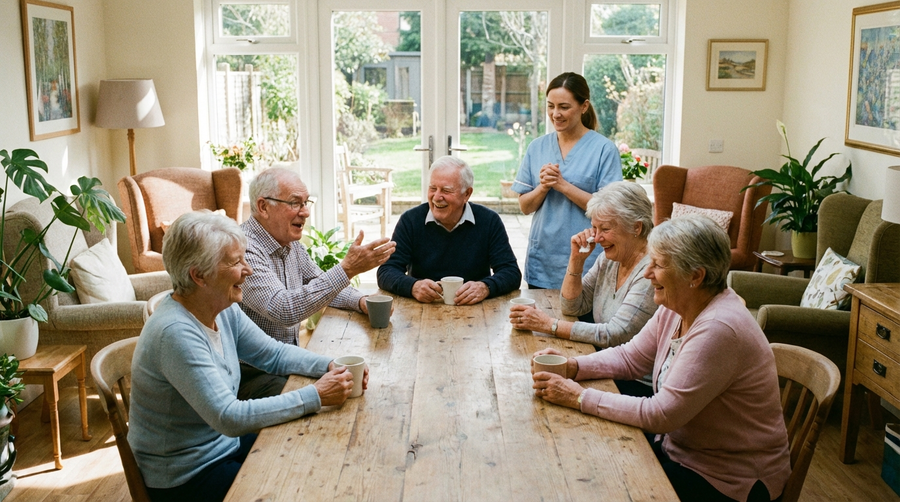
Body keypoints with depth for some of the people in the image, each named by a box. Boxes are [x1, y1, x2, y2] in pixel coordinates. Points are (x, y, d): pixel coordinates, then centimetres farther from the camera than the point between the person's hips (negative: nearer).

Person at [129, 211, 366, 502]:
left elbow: (274, 353, 5)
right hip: (184, 477, -8)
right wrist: (316, 396, -30)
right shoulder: (175, 333, -30)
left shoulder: (224, 311, -4)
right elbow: (230, 418, -32)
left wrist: (330, 366, -12)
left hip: (222, 443, 8)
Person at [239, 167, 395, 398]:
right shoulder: (245, 249, -23)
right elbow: (282, 310, -34)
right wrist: (347, 269, -35)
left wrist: (360, 301, 0)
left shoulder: (289, 241, 7)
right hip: (253, 373, -9)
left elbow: (319, 283, 20)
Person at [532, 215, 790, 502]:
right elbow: (630, 357, 9)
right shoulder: (675, 310, -2)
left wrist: (580, 398, -24)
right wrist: (572, 366, -8)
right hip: (680, 449, 7)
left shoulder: (719, 329, -30)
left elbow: (660, 415, -29)